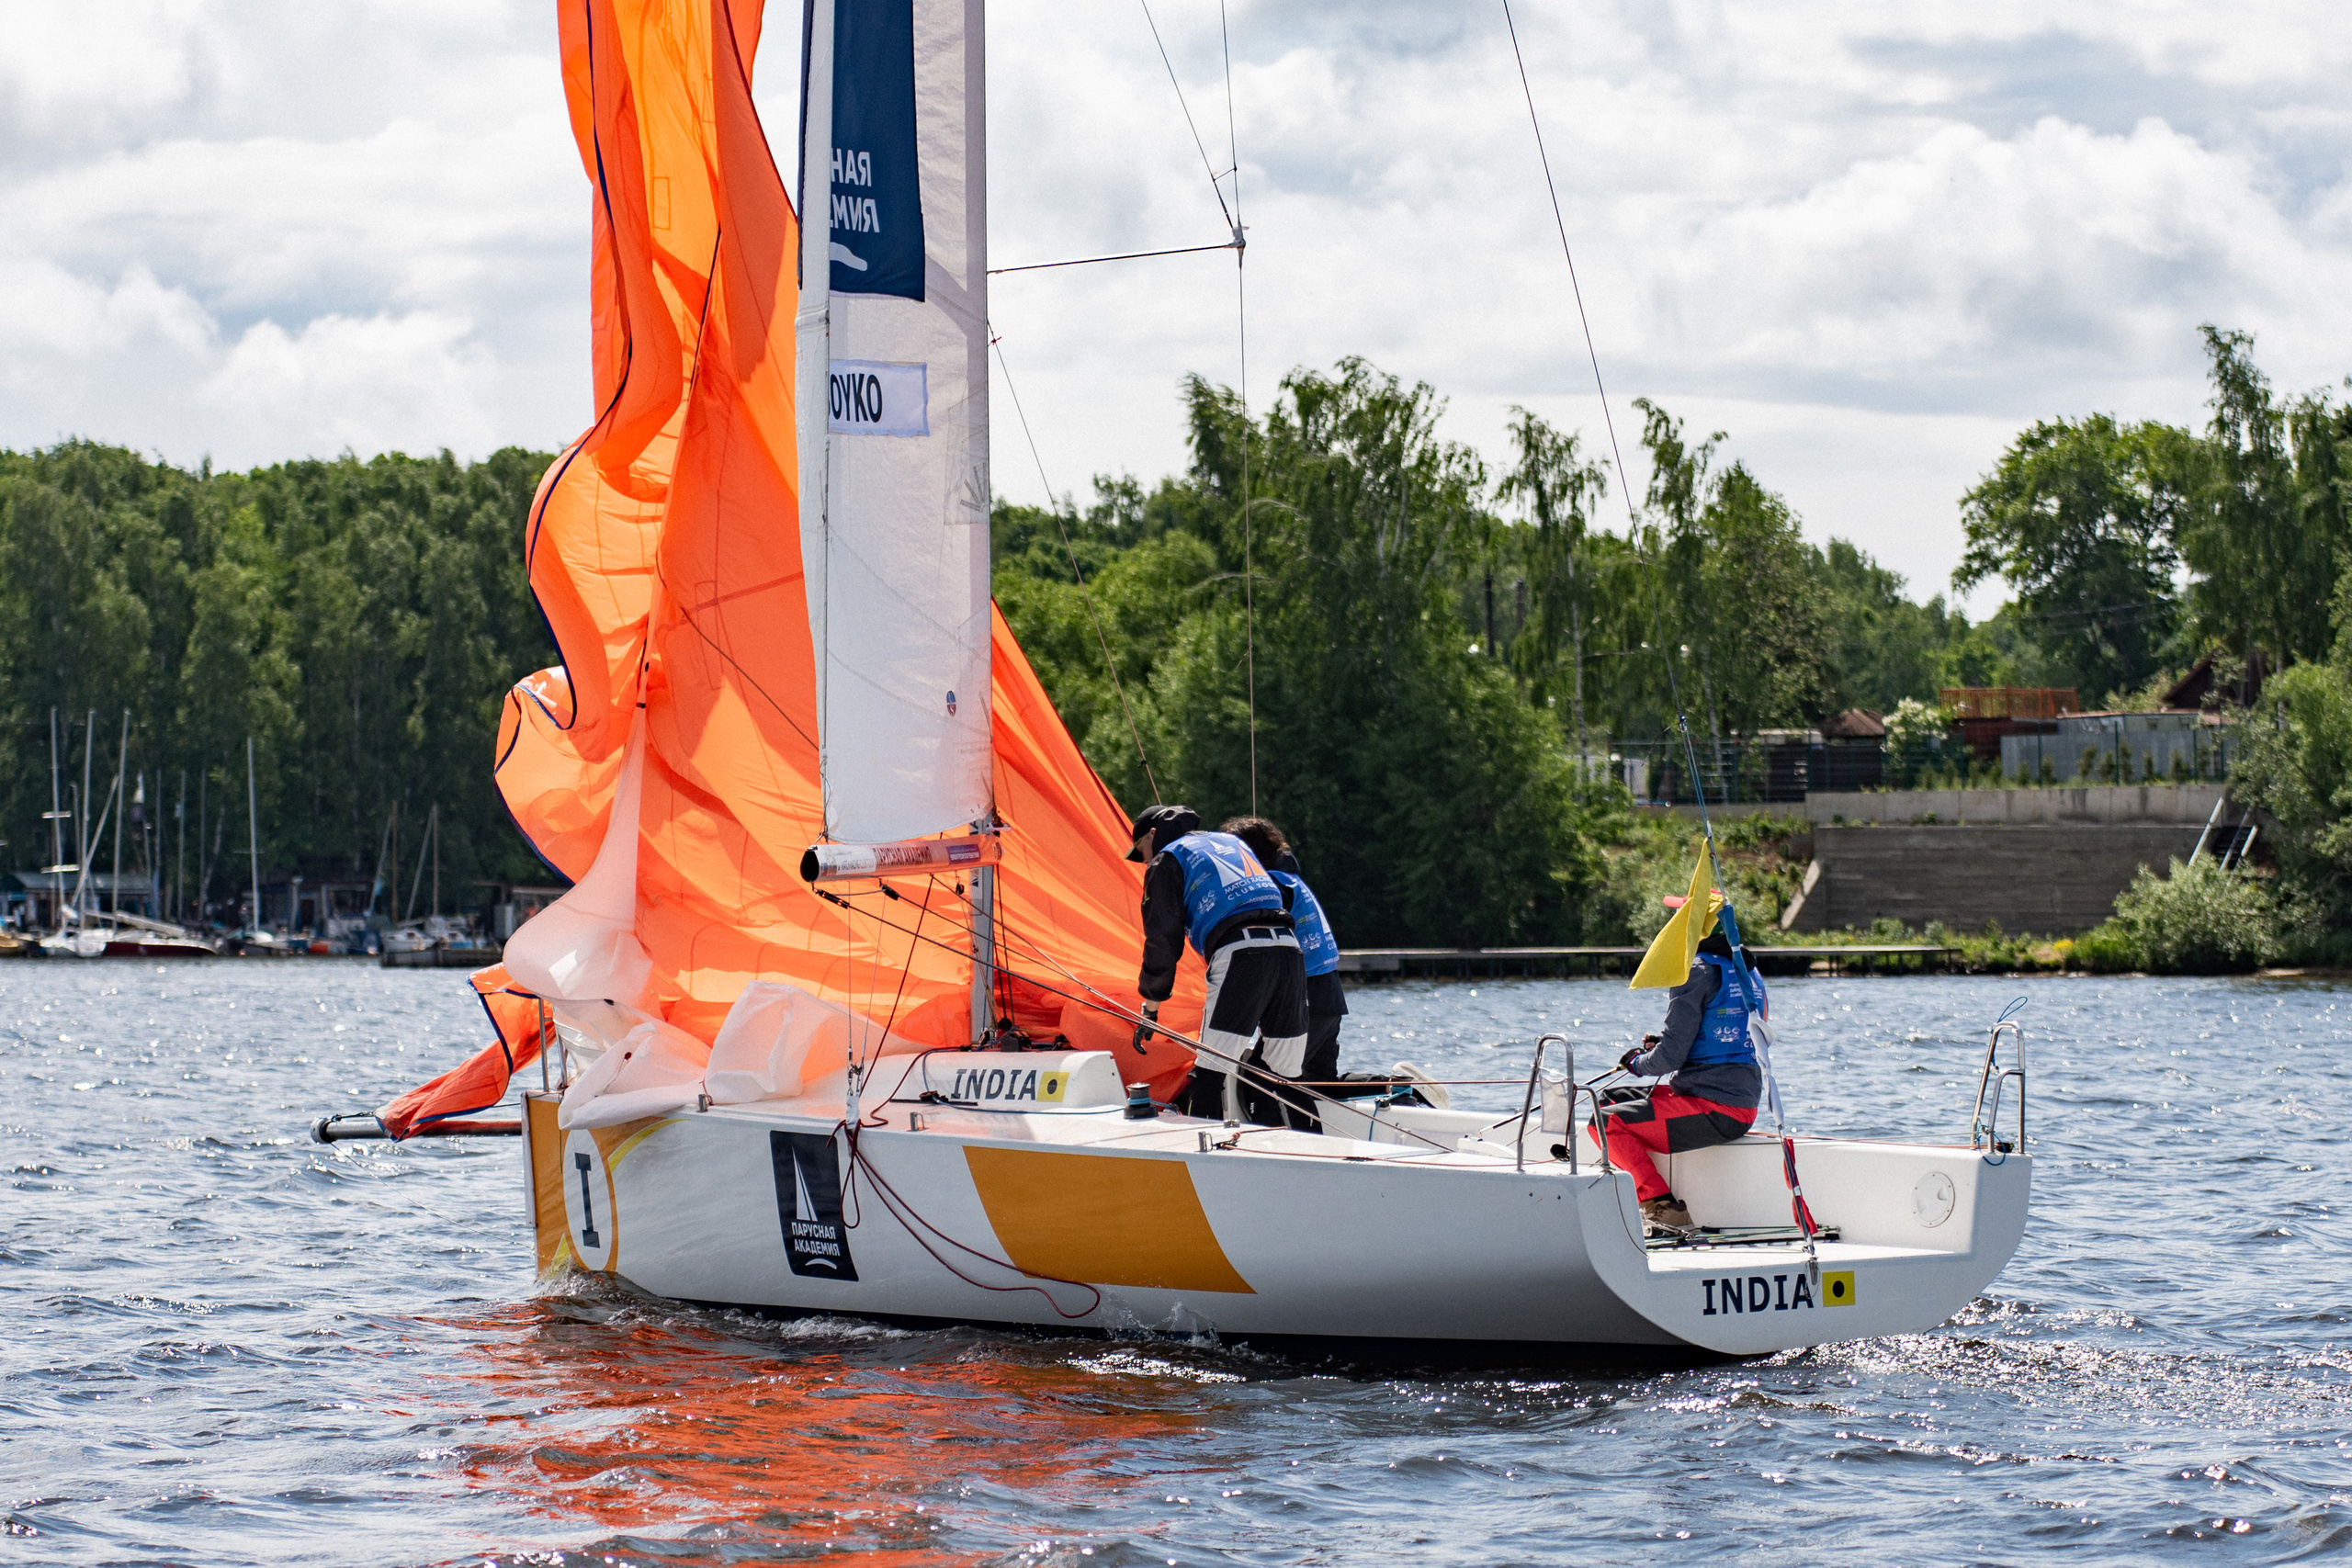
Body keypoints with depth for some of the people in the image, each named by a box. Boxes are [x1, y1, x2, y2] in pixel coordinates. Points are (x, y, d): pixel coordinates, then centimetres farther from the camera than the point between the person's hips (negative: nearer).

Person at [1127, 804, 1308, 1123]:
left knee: (1212, 1072, -8)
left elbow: (1163, 939, 7)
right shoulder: (1231, 842, 34)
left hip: (1239, 953, -6)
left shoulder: (1166, 861, 14)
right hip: (1288, 947, 6)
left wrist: (1150, 1008, 14)